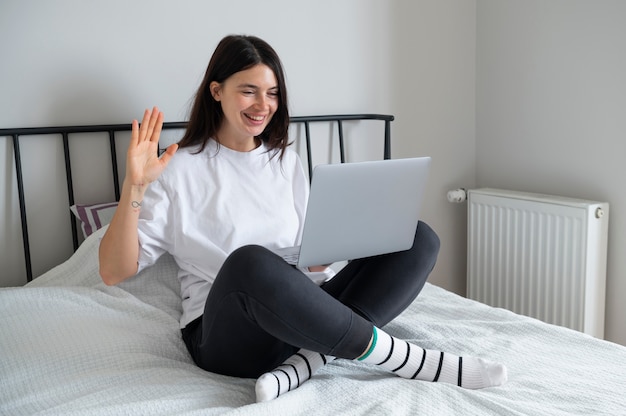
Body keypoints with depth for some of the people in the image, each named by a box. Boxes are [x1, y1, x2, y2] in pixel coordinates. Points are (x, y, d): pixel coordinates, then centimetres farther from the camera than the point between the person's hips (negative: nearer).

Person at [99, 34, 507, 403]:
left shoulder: (286, 162, 14)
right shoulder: (181, 169, -1)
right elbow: (114, 271, -6)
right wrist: (134, 187, -19)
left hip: (302, 319, 5)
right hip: (228, 334, -4)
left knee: (419, 238, -9)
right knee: (249, 261, -40)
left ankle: (305, 363, -25)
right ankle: (407, 358, -23)